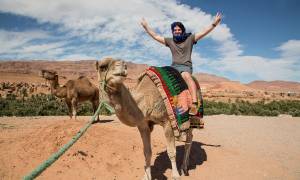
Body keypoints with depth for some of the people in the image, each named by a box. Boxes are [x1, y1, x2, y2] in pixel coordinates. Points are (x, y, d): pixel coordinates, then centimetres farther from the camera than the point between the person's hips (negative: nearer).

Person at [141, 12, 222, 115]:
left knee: (187, 76, -37)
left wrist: (214, 24, -7)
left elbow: (204, 33, 4)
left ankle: (194, 104, -51)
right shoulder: (170, 41, 17)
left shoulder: (190, 38, 10)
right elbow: (155, 36, 20)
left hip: (186, 66, -4)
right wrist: (146, 27, 21)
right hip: (174, 66, 5)